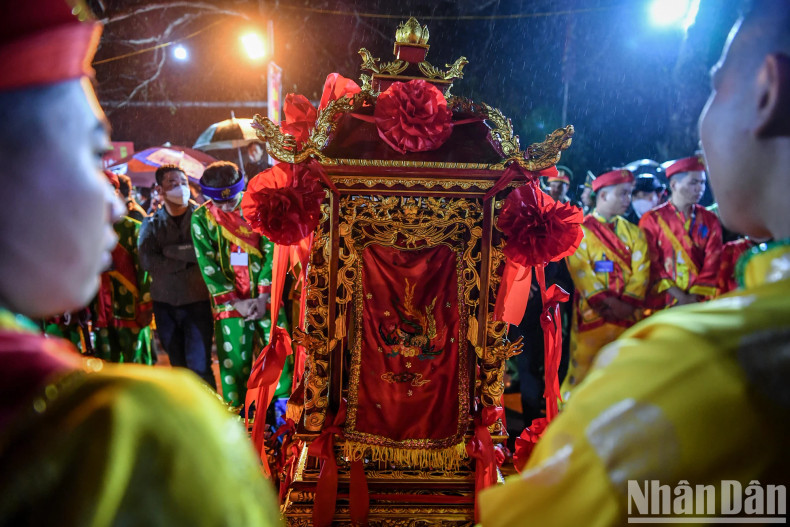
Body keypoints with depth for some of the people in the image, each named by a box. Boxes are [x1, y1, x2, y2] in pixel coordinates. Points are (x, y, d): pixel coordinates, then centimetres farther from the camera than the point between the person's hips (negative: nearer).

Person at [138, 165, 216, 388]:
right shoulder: (151, 224, 6)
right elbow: (147, 261, -9)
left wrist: (171, 250, -11)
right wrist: (188, 257, -12)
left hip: (197, 301, -3)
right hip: (164, 303, 3)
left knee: (199, 367, -8)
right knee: (179, 367, 13)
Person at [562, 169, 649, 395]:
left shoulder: (633, 232, 14)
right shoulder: (579, 229, 3)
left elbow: (641, 270, 3)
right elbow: (580, 270, -8)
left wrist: (628, 303, -12)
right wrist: (607, 302, -16)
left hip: (627, 314, 4)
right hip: (592, 313, -4)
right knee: (583, 366, -5)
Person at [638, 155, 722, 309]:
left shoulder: (710, 220, 12)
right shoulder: (652, 219, 4)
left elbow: (712, 263, 5)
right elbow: (652, 266, -2)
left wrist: (695, 298, -7)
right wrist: (681, 297, -9)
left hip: (701, 300, 2)